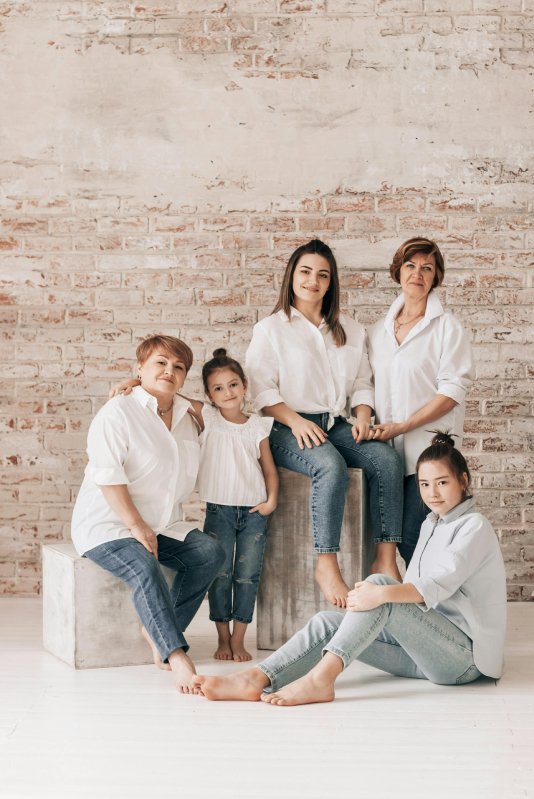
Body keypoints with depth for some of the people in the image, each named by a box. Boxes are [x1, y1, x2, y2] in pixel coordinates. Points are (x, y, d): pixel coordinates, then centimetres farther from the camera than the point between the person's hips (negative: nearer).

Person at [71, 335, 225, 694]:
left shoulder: (188, 418, 12)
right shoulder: (118, 412, -10)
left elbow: (189, 478, 20)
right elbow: (108, 477, -17)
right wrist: (136, 526, -22)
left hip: (164, 524, 7)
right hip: (107, 525, -7)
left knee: (210, 552, -16)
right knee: (144, 568, -34)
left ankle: (158, 630, -11)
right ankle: (177, 655, -35)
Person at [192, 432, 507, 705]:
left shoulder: (475, 526, -6)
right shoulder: (432, 524, 21)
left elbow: (441, 584, -24)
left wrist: (383, 593, -39)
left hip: (465, 655, -8)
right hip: (429, 647, 8)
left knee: (379, 581, -29)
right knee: (329, 623, -12)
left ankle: (320, 678, -42)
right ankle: (257, 679, -32)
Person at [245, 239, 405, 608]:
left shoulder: (351, 330, 21)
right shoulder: (271, 329, 9)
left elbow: (363, 383, 20)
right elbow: (262, 389, 0)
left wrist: (363, 417, -1)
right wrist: (295, 420, -16)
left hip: (337, 426, 4)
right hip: (290, 430, -4)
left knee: (388, 458, -26)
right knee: (331, 466, -37)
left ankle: (387, 559, -27)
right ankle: (327, 566, -32)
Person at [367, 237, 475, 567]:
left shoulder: (447, 327, -1)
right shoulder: (378, 330, 15)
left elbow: (452, 393, -8)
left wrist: (402, 426, -14)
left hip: (428, 451, -5)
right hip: (388, 452, 5)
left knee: (411, 540, -12)